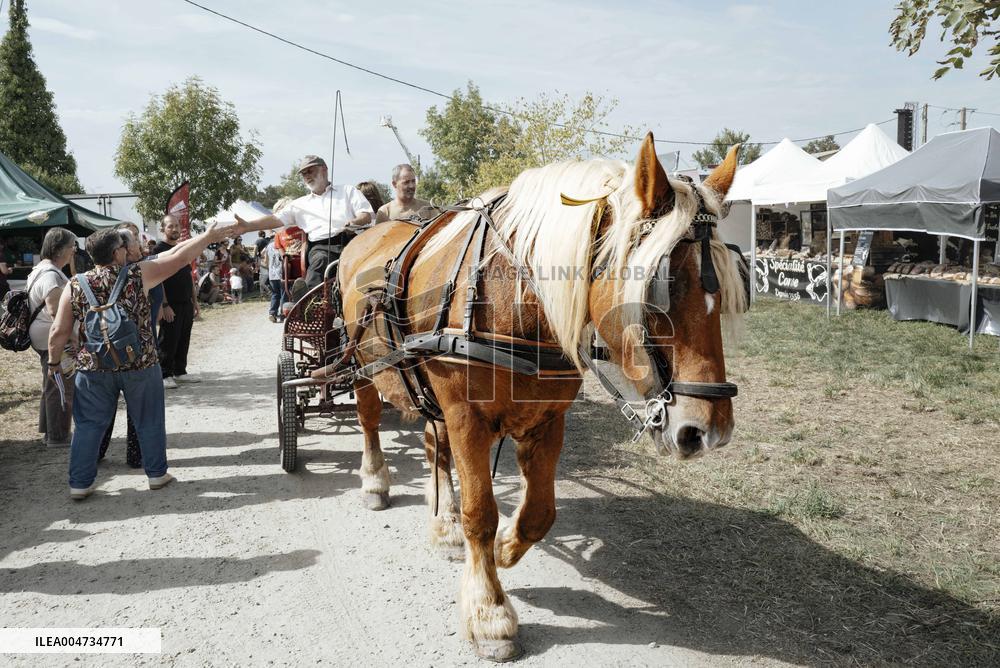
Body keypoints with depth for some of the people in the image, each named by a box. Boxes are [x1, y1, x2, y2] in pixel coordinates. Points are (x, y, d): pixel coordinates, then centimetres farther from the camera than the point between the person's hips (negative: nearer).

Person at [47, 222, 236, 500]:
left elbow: (59, 332, -1)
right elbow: (181, 257, -5)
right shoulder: (138, 274, -9)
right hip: (139, 363, -2)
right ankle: (156, 473, 24)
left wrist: (54, 363, 13)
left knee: (89, 424, 12)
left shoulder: (75, 285, -3)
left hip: (93, 366, 2)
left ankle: (80, 483, 16)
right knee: (149, 421, 14)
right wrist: (209, 236, 4)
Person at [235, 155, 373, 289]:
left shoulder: (348, 191, 23)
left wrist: (355, 222, -12)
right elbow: (277, 219, 19)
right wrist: (247, 226, 6)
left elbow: (367, 215, 11)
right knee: (319, 260, -31)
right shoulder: (301, 204, 28)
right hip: (321, 247, 1)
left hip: (350, 241, -1)